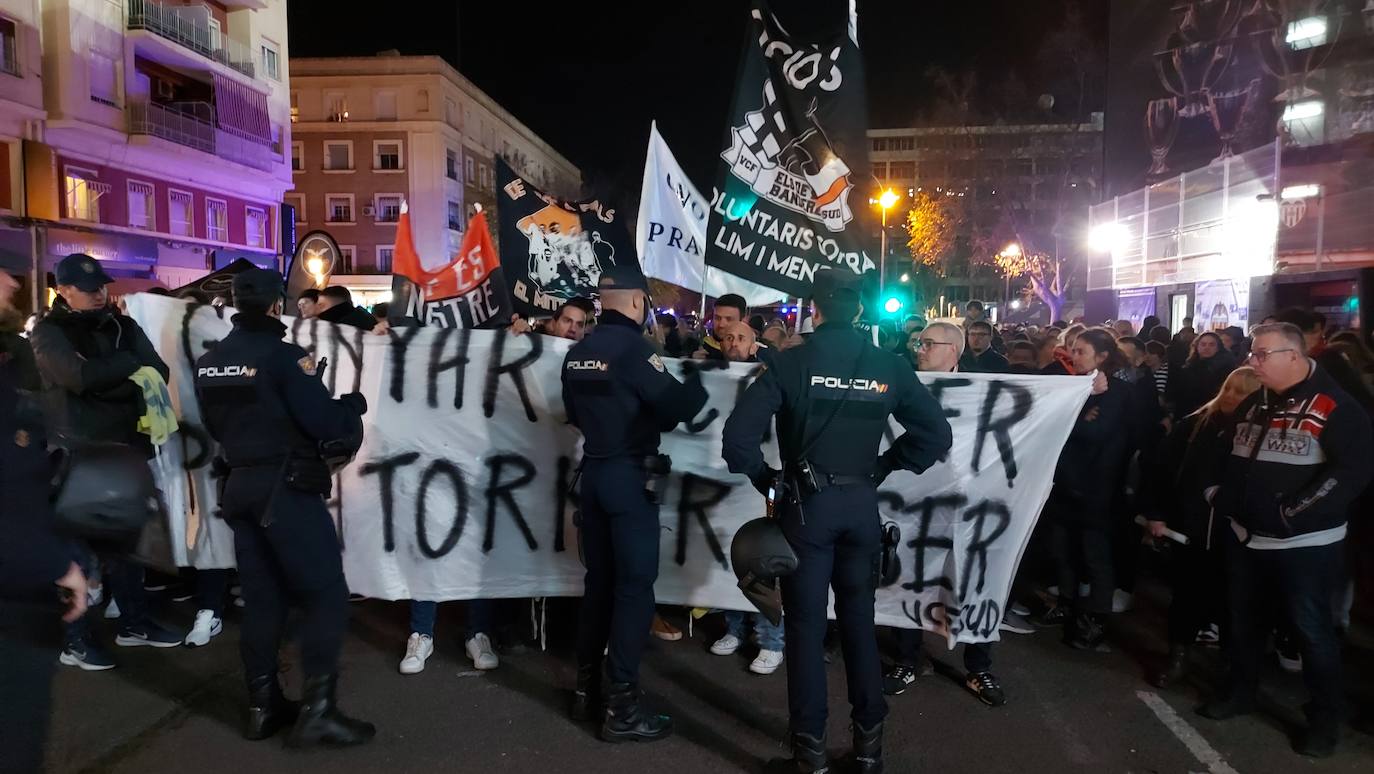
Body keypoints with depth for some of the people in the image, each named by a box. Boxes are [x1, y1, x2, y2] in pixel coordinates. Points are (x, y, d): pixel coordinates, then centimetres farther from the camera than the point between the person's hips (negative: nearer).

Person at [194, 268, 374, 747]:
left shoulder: (208, 363, 10)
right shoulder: (281, 355, -14)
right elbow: (326, 424, -17)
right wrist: (354, 405, 2)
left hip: (240, 487, 8)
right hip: (287, 489, -8)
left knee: (261, 598, 14)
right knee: (326, 594, -2)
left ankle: (263, 706, 20)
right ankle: (316, 709, -3)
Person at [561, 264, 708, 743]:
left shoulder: (578, 351, 8)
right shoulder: (632, 346, -15)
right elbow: (676, 405, -17)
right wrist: (700, 386, 2)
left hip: (593, 470, 8)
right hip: (630, 474, -8)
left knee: (599, 579, 16)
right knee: (635, 585, -1)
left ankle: (587, 688, 25)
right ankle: (621, 708, 4)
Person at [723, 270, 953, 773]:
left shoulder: (792, 362, -10)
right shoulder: (889, 366, -1)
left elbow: (738, 435, -17)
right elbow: (937, 433, 3)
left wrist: (766, 481, -3)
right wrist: (883, 468, 8)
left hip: (807, 503, -3)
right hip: (862, 504, 3)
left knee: (806, 624, 7)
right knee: (859, 620, 16)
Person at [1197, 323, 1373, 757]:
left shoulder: (1334, 406, -14)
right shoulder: (1253, 405, 8)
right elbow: (1229, 456, 18)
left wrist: (1294, 512, -25)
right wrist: (1221, 493, 5)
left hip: (1305, 544, -6)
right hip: (1246, 536, 7)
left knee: (1312, 630, 6)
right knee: (1244, 621, 18)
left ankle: (1325, 718, 23)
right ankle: (1240, 692, 35)